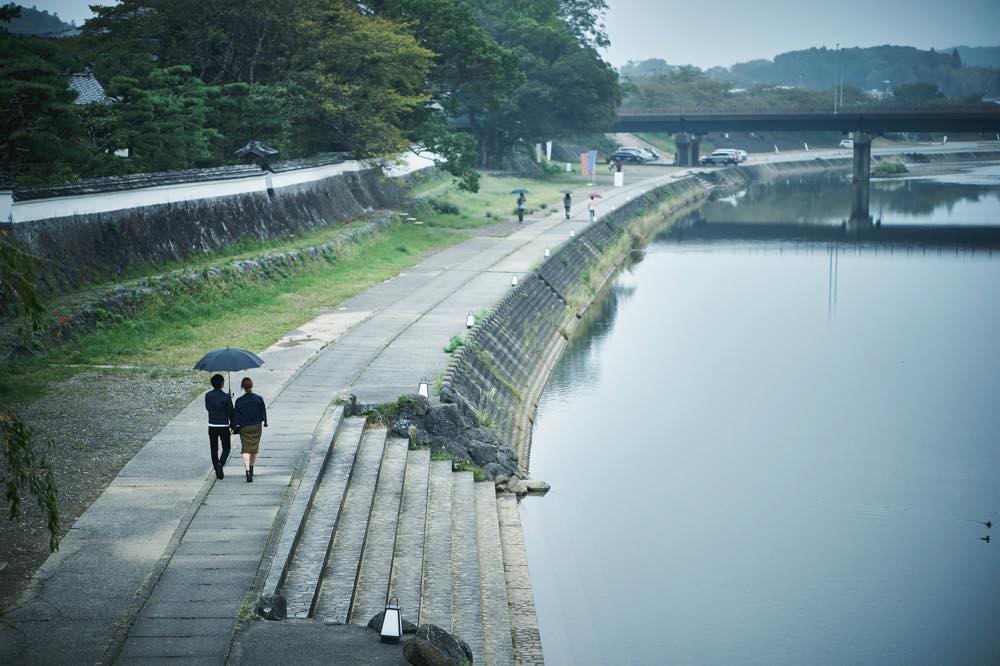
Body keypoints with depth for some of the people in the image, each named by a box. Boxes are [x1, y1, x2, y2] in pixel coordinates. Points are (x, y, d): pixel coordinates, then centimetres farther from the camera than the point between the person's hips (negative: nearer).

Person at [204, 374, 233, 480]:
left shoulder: (208, 395, -3)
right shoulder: (226, 397, -12)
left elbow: (208, 408, 5)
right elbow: (230, 412, -7)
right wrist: (232, 424, 6)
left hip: (212, 426, 3)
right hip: (224, 426, -3)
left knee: (214, 449, 13)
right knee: (226, 448, 10)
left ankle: (217, 472, 15)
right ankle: (220, 463, -17)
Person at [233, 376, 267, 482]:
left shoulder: (239, 401, -10)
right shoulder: (259, 399, -7)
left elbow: (236, 415, -6)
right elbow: (263, 412, 4)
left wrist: (234, 428, 4)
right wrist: (264, 423, 20)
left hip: (244, 428, -2)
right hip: (256, 427, 2)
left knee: (246, 450, -3)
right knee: (254, 448, 18)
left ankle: (248, 472, -20)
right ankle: (251, 469, 33)